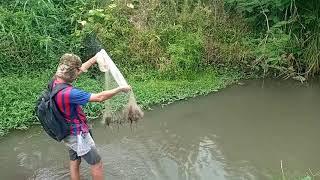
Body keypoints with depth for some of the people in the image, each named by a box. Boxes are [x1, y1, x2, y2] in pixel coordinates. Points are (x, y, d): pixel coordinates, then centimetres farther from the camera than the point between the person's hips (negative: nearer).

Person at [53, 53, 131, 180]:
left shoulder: (56, 80, -8)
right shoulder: (68, 93, -35)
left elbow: (80, 70, 8)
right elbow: (99, 97, -30)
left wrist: (95, 58, 17)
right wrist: (121, 89, -17)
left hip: (67, 133, 9)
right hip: (77, 135, -9)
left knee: (74, 162, 22)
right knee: (97, 164, 9)